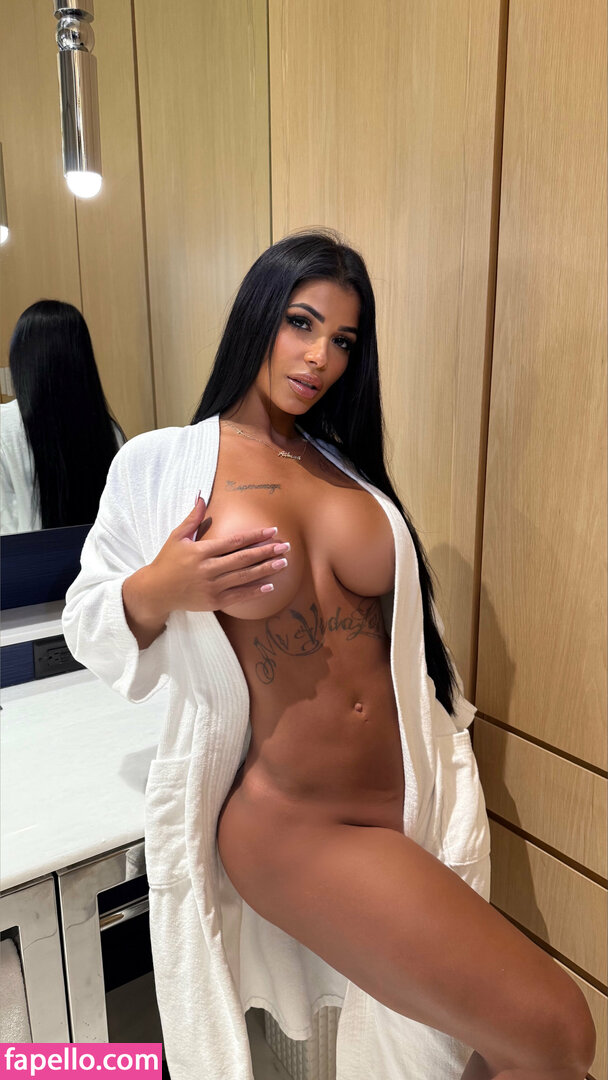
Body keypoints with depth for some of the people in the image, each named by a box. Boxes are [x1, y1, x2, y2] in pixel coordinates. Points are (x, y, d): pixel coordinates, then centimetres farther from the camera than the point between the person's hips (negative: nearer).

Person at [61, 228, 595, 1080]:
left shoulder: (350, 464, 8)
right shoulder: (158, 465, -3)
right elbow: (88, 630, 3)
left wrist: (450, 777, 16)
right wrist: (157, 592, -18)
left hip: (418, 805, 5)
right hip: (289, 824, -4)